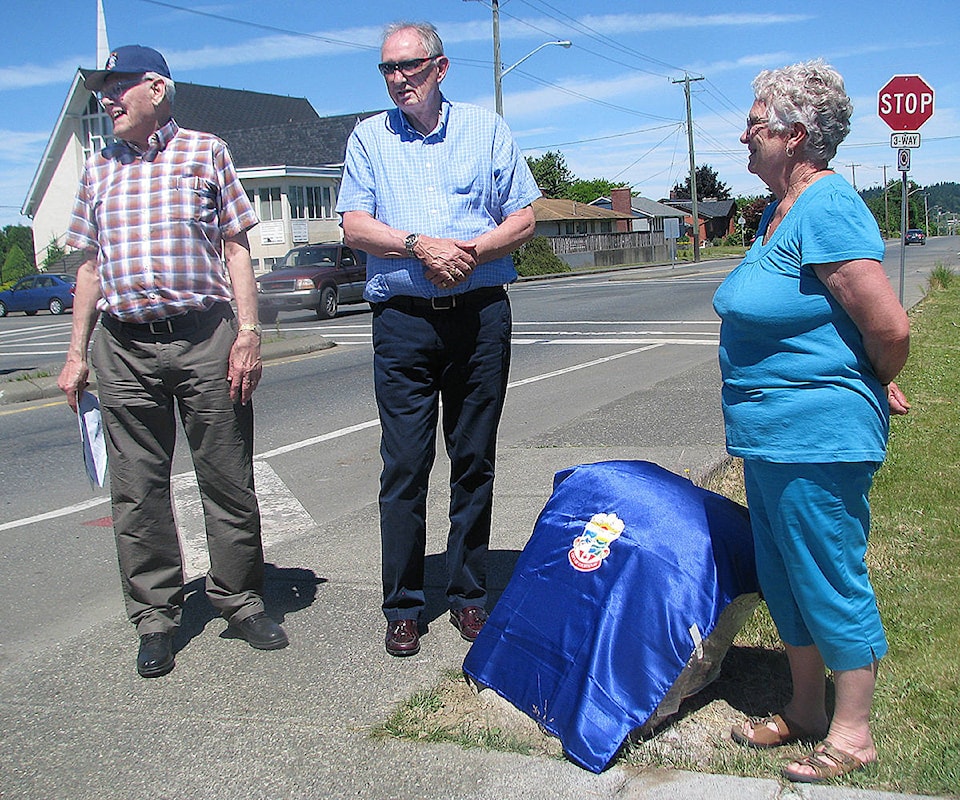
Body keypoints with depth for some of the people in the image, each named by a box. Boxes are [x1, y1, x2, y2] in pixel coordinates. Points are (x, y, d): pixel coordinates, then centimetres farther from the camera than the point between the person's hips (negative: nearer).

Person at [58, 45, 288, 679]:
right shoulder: (99, 170, 16)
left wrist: (249, 332, -7)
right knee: (138, 490, 5)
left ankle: (241, 600, 19)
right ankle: (157, 616, 17)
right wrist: (78, 353, 13)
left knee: (228, 479, 3)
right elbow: (91, 267, 18)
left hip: (205, 337, -3)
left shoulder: (206, 152, 7)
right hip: (124, 347, 3)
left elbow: (236, 248, 3)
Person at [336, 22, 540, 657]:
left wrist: (470, 251, -12)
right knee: (404, 468, -1)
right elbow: (355, 225, 0)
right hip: (403, 321, 0)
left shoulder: (487, 130, 10)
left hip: (481, 316, 1)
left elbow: (524, 219, 5)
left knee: (475, 463, 6)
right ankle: (403, 607, 9)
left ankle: (469, 595, 19)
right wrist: (420, 245, -15)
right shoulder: (369, 137, 11)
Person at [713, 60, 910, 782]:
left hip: (818, 436, -10)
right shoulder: (782, 209, 12)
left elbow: (891, 327, -23)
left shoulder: (828, 209, -19)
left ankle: (852, 733, 20)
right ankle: (806, 710, 35)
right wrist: (869, 386, 17)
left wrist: (876, 387, -5)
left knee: (830, 581, 3)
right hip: (772, 432, 10)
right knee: (784, 576, 19)